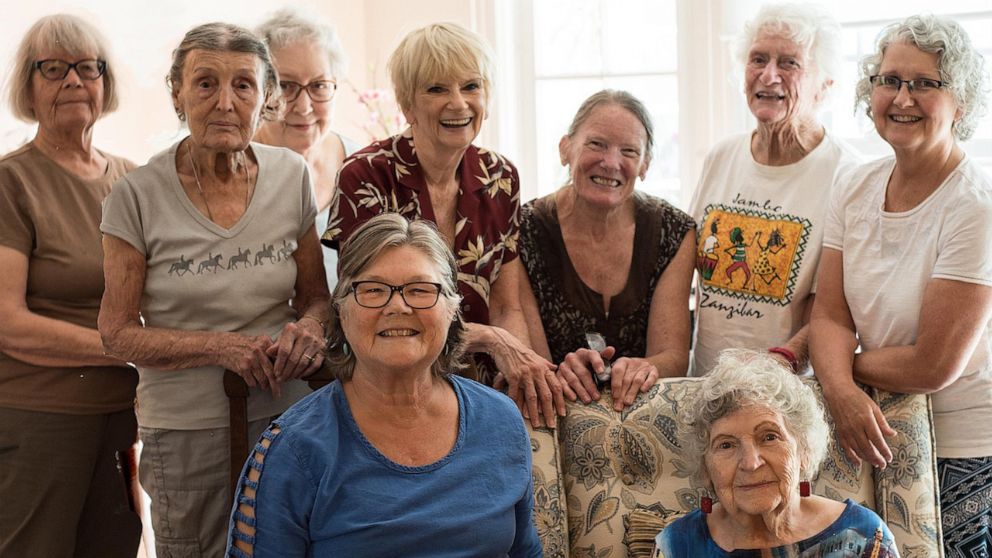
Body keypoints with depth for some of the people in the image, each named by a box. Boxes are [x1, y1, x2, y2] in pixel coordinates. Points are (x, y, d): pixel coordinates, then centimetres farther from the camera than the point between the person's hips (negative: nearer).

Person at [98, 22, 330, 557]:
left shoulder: (291, 176, 0)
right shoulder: (137, 196, -9)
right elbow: (117, 332, -5)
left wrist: (308, 328, -12)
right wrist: (221, 347, -18)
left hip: (284, 413, 3)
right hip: (184, 428, -2)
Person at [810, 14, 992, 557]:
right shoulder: (859, 186, 2)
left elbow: (934, 365, -20)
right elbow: (830, 315, -1)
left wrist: (846, 363, -4)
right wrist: (841, 391, -20)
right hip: (877, 433, 6)